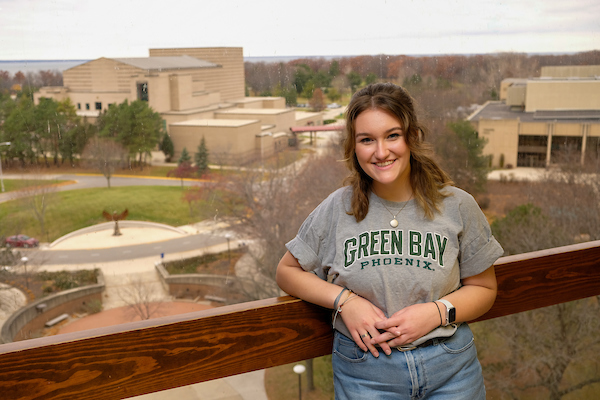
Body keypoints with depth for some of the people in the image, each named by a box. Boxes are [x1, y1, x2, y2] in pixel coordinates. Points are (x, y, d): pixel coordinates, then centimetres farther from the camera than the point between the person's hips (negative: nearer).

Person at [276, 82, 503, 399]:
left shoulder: (456, 206, -6)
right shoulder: (336, 210, -7)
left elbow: (483, 288, 3)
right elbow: (287, 271, 3)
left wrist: (437, 312, -15)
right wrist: (343, 300, -13)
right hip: (363, 372, 0)